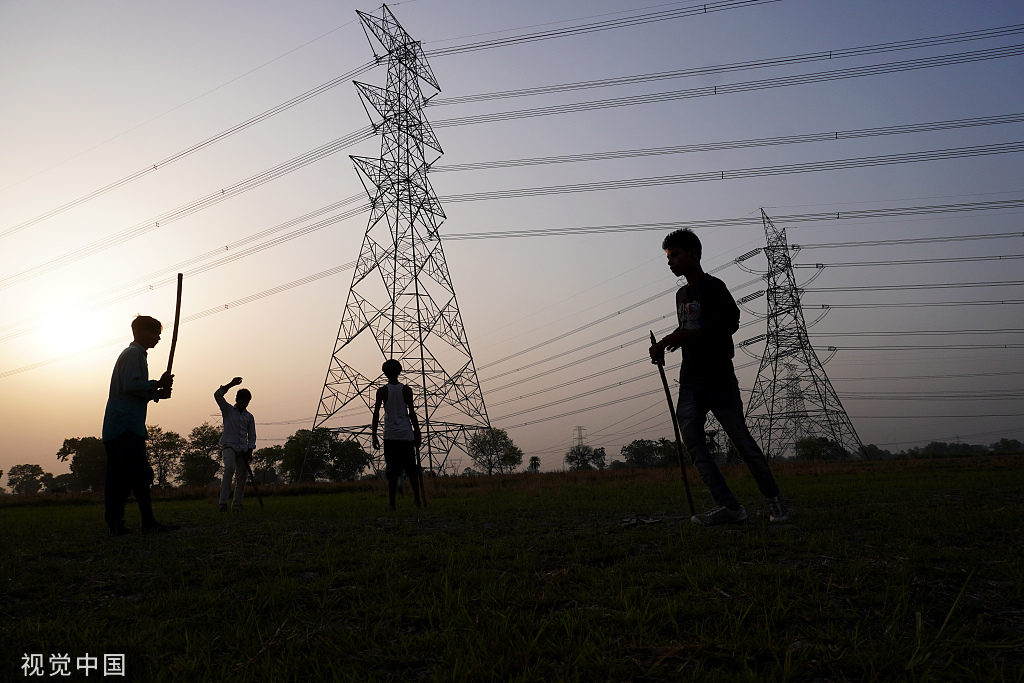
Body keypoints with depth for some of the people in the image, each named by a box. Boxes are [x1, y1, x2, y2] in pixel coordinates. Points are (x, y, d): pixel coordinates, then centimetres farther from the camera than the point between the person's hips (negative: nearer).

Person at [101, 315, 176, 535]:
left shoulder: (132, 353, 27)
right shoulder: (134, 353, -5)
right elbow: (130, 385, -18)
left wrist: (158, 393, 15)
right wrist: (158, 384, -9)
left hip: (114, 426, 11)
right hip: (127, 424, -11)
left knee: (118, 477, 7)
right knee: (140, 473, -12)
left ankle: (115, 524, 8)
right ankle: (148, 521, -13)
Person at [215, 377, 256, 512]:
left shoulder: (249, 417, 17)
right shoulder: (228, 410, 9)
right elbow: (217, 395, -5)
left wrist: (250, 450, 2)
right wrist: (231, 384, -14)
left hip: (243, 449, 4)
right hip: (229, 445, -4)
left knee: (242, 476, -1)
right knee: (229, 468, -28)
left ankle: (237, 505, 10)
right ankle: (223, 502, -28)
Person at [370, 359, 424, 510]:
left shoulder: (382, 391, 1)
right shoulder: (406, 390, 3)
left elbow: (376, 414, -2)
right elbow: (412, 413, 2)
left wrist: (374, 436, 3)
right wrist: (417, 434, 8)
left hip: (390, 436, 0)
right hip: (406, 435, 0)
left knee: (392, 471, 2)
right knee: (411, 469, 9)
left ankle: (392, 503, 1)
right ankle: (417, 499, 9)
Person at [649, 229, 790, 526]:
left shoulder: (713, 286, -6)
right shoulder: (681, 294, 19)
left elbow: (730, 322, -20)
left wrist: (680, 336, -20)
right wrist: (665, 343, 9)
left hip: (719, 378, -7)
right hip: (690, 381, 8)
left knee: (742, 439, -1)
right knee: (692, 441, -5)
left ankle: (774, 498, 19)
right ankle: (729, 506, -5)